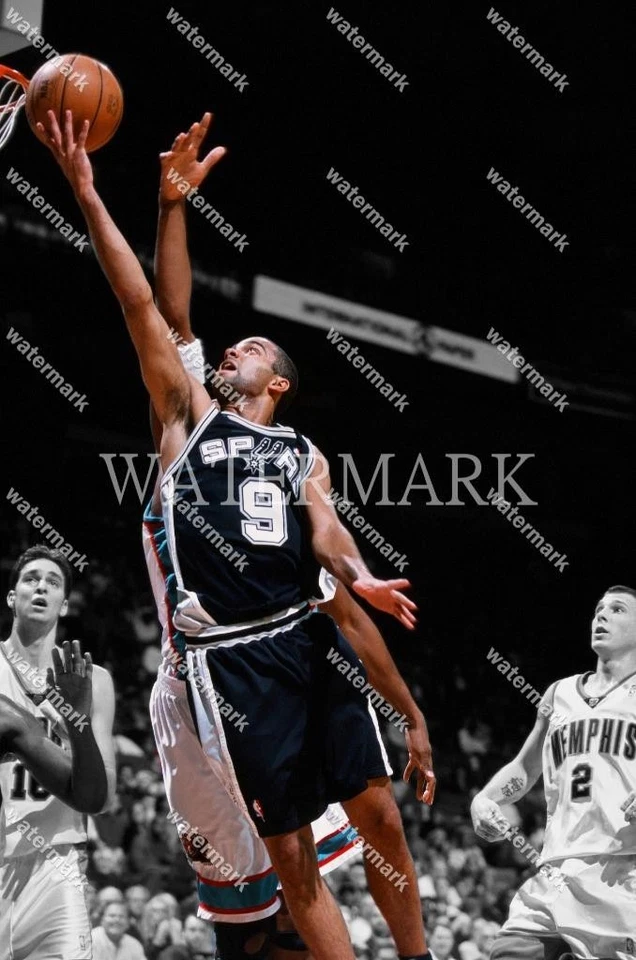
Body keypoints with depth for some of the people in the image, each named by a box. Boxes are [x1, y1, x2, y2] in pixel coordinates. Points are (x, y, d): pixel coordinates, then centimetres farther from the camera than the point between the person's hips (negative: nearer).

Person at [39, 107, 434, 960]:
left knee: (377, 809, 1)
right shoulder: (191, 418, 11)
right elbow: (142, 305, 3)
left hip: (309, 634, 2)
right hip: (230, 655, -2)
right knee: (288, 849, -1)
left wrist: (359, 578, -23)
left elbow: (324, 529, 0)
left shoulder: (304, 454, 17)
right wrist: (87, 195, -3)